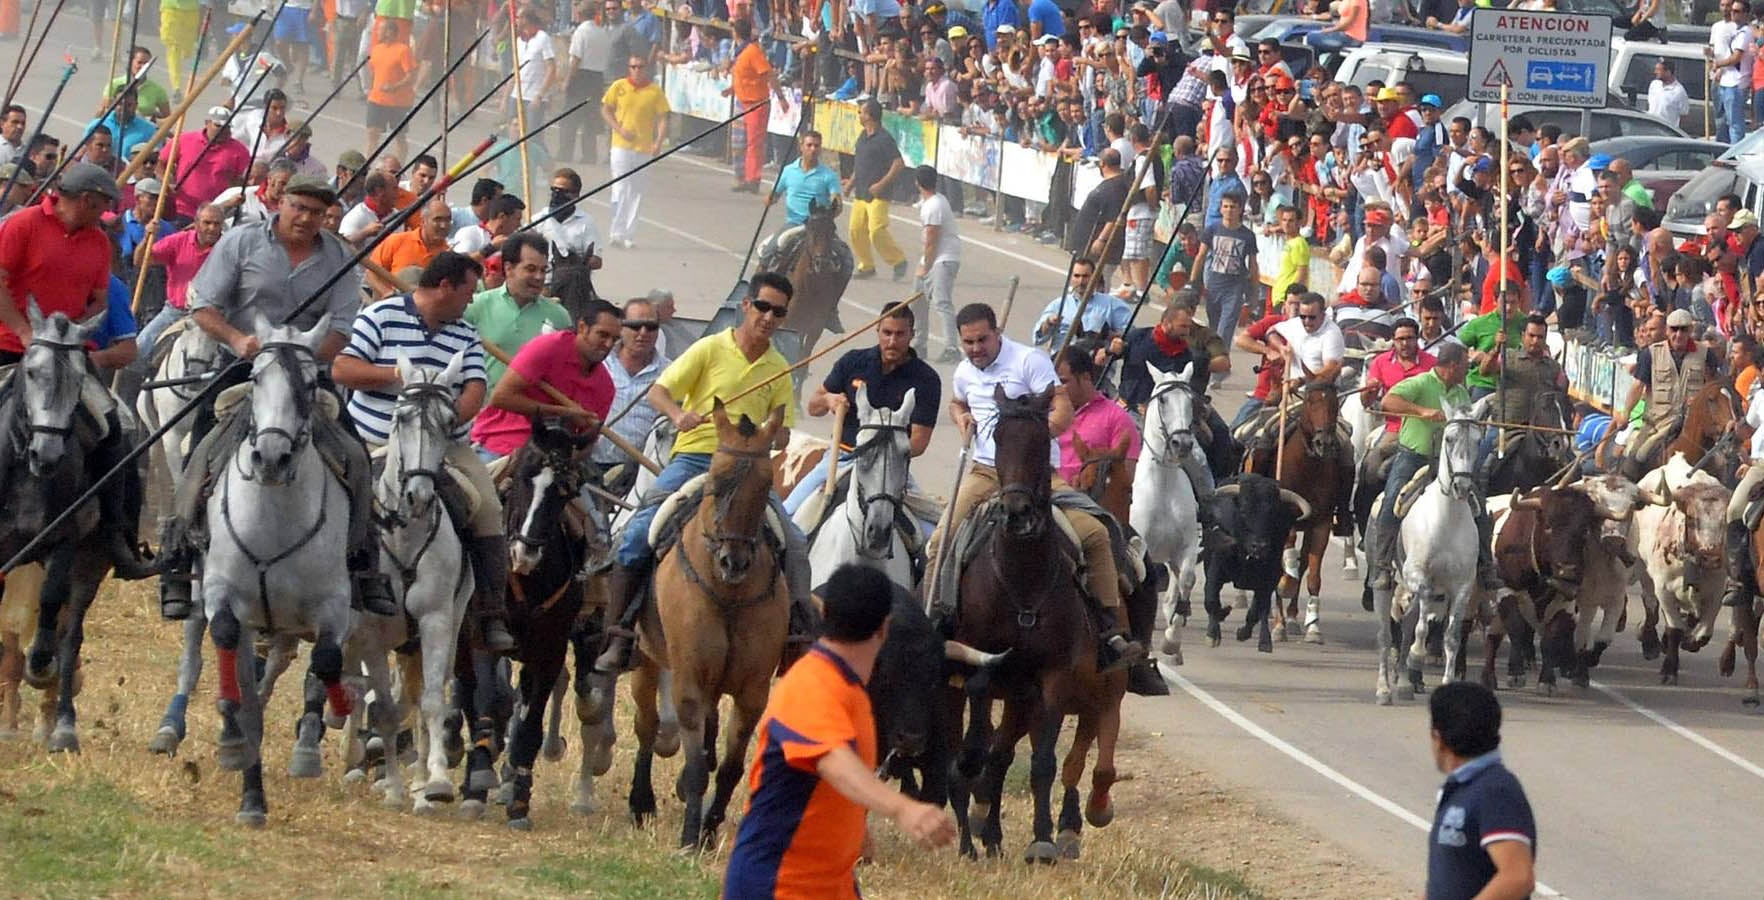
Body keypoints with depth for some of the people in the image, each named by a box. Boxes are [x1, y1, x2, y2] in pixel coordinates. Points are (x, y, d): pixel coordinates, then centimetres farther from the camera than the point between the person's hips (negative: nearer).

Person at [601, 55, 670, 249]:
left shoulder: (655, 91, 0)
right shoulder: (619, 87, 1)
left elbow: (662, 118, 1)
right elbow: (605, 110, 7)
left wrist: (659, 142, -12)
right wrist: (620, 129, -7)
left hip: (644, 148, 1)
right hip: (621, 146, -1)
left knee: (636, 193, 6)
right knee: (620, 189, -7)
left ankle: (627, 235, 12)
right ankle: (617, 233, -6)